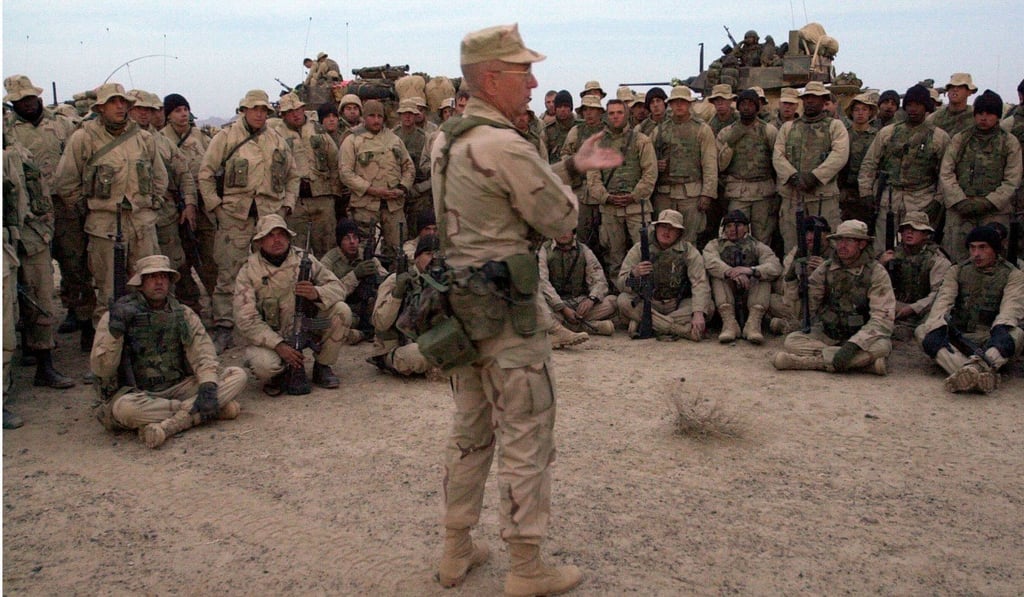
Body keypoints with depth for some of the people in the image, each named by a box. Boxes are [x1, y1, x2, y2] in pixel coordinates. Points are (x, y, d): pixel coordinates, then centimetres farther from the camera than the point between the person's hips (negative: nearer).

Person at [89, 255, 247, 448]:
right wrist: (115, 329, -24)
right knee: (124, 407, -39)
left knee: (237, 376, -16)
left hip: (179, 388, 3)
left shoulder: (183, 315, 6)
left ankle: (170, 424, -30)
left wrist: (208, 387, -24)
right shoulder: (117, 315, -3)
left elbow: (203, 352, -6)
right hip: (139, 395, -3)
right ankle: (203, 409, -21)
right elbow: (101, 369, -10)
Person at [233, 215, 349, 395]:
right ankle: (278, 374, 6)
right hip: (269, 335, -3)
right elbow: (246, 320, -16)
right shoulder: (248, 271, -11)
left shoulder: (303, 258, -4)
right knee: (263, 365, -34)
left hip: (306, 325, 3)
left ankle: (322, 367, 0)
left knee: (342, 311, -20)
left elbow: (336, 287, -6)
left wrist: (317, 293, -32)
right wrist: (279, 345, -28)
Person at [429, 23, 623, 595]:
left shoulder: (447, 140, 10)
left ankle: (458, 549, 30)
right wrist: (566, 182, 9)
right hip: (507, 308, -9)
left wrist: (570, 166, 17)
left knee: (471, 430, 19)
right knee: (526, 437, 2)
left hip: (460, 300, 9)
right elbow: (562, 218, -10)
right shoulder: (506, 147, -19)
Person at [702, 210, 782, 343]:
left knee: (763, 273, -21)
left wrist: (751, 270, -29)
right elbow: (710, 262, -14)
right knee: (717, 274, -22)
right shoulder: (715, 245, 12)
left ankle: (753, 323, -36)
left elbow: (775, 267, -10)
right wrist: (731, 272, -33)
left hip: (751, 296, 0)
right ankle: (729, 322, -36)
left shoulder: (757, 246, 12)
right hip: (724, 300, 0)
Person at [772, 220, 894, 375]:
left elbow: (882, 318, -18)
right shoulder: (826, 269, 2)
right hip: (827, 336, 2)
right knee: (791, 341, -24)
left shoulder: (877, 273, -8)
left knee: (882, 346, -36)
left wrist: (853, 345, -30)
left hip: (861, 337, -2)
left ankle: (809, 360, -33)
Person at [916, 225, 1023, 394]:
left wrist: (1001, 327, -36)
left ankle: (976, 368, -66)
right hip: (957, 337, 2)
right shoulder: (957, 271, 14)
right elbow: (943, 300, -4)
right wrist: (937, 327, -25)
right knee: (922, 331, -26)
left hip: (991, 339, -2)